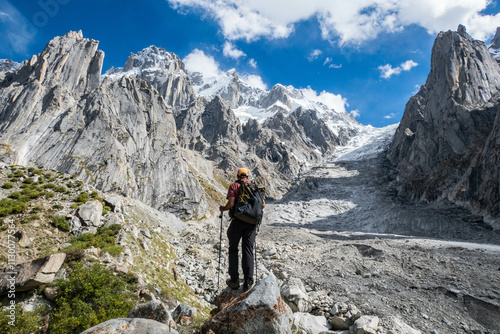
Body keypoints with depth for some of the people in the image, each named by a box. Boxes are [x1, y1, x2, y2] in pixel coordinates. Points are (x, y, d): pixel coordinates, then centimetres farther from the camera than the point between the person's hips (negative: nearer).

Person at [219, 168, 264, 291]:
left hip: (237, 221, -3)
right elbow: (262, 204, 5)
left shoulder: (233, 186, -2)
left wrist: (223, 208, 5)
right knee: (248, 250, 8)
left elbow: (231, 204, -15)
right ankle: (248, 282, 6)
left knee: (233, 249, 13)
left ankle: (234, 280, 14)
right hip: (251, 222, 3)